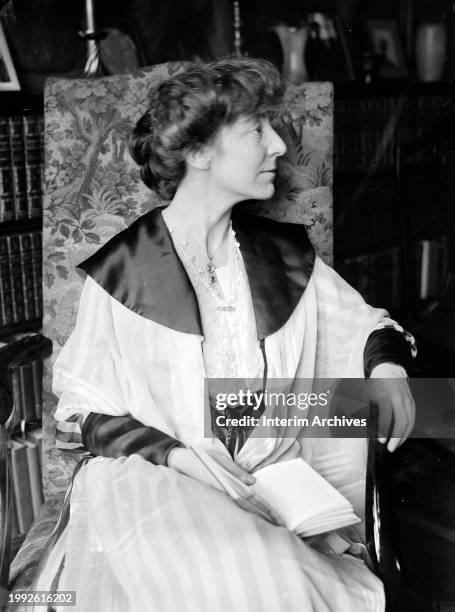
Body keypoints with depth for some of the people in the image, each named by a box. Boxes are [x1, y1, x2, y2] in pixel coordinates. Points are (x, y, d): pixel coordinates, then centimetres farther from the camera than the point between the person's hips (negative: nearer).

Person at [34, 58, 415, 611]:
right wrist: (177, 456, -14)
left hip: (276, 478, 4)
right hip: (154, 482, -4)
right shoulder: (121, 270, -7)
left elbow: (362, 323, 19)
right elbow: (85, 406, -1)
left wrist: (388, 365, -5)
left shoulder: (285, 255, 6)